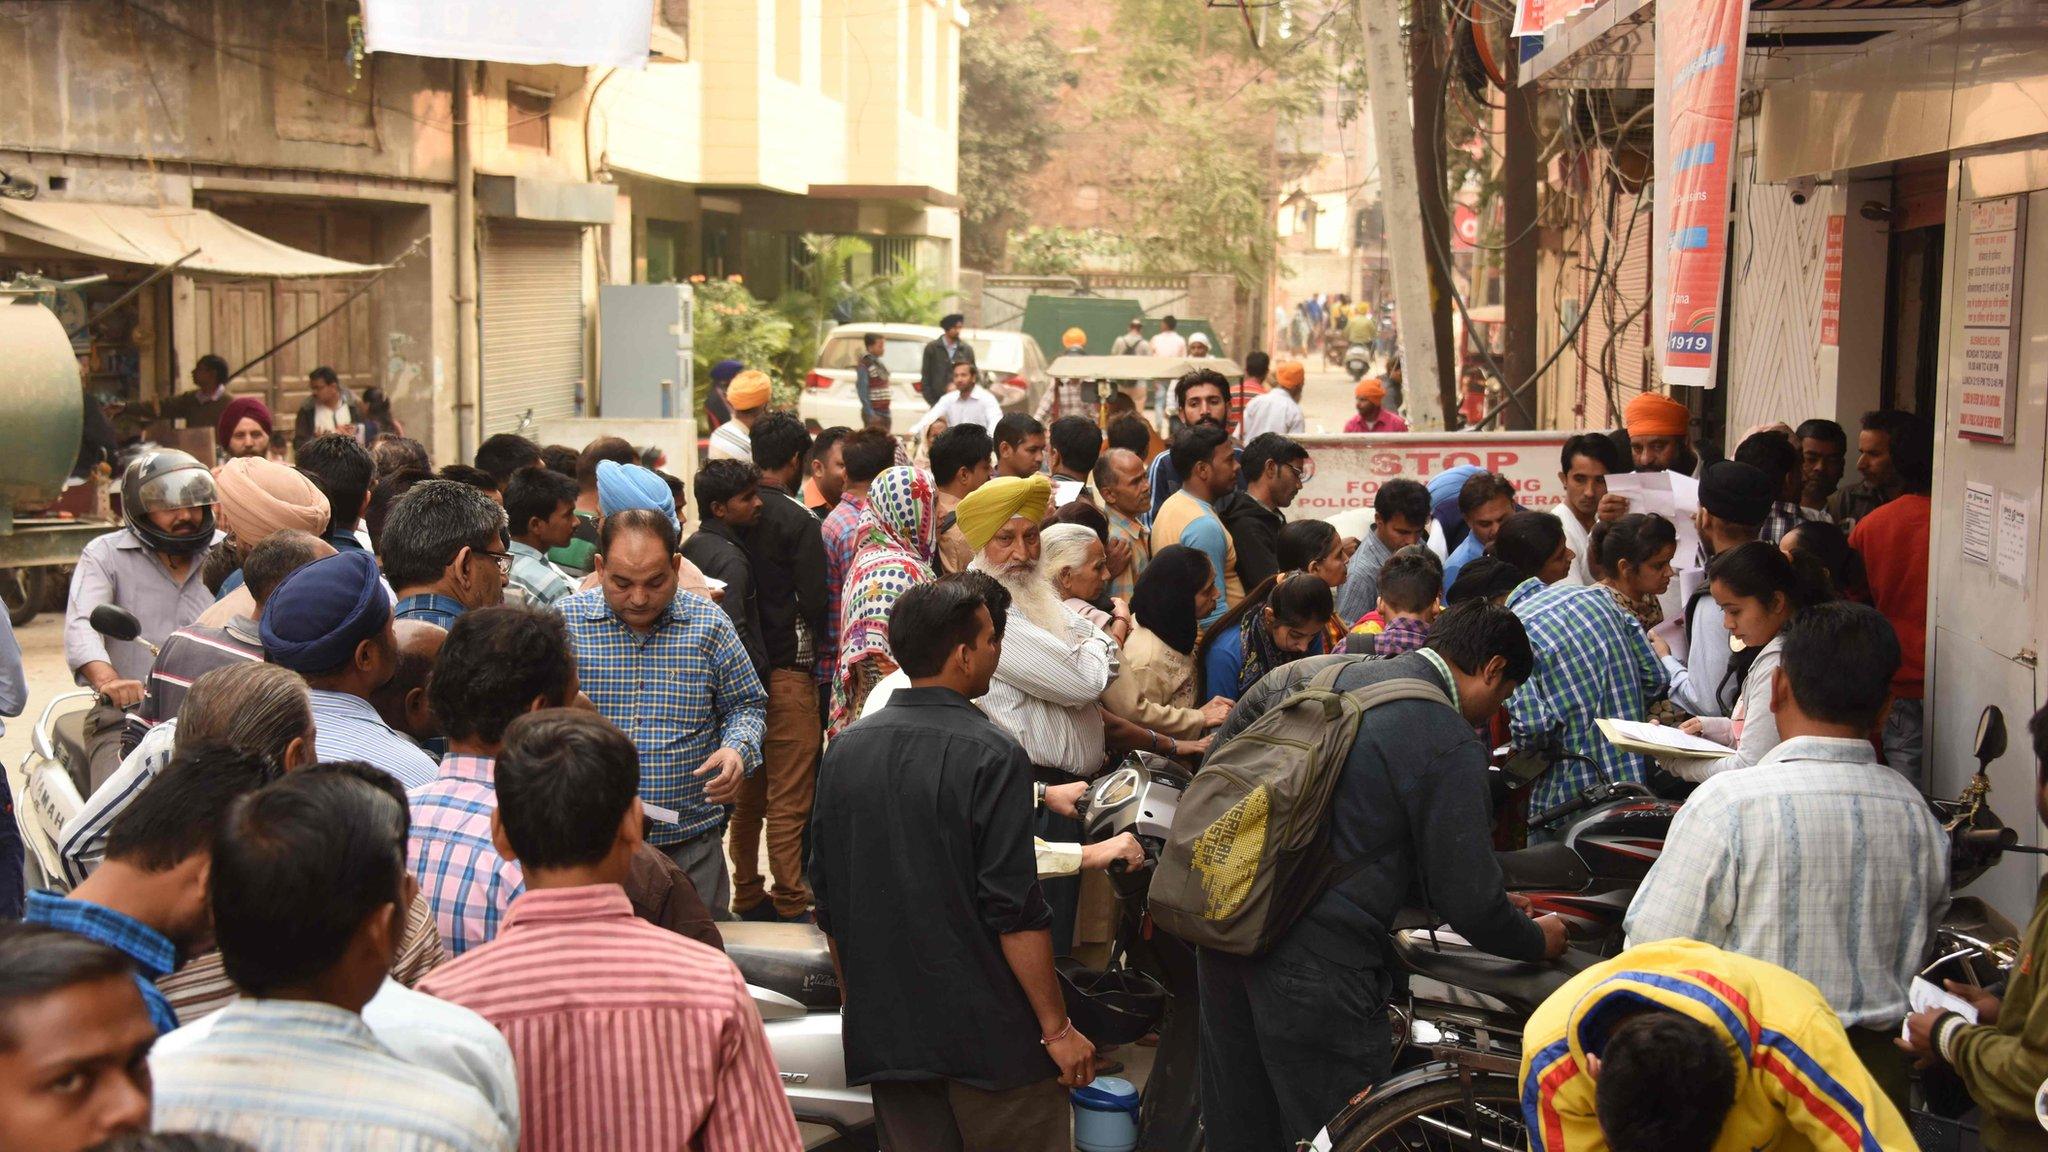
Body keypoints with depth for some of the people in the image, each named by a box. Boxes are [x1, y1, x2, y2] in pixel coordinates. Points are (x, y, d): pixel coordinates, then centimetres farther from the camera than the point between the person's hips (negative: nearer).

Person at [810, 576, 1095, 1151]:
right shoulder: (991, 754, -15)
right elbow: (1016, 910, -17)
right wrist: (1057, 1027, -9)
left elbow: (830, 907, 11)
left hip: (885, 1037, 6)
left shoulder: (844, 750, 5)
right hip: (992, 1042, -6)